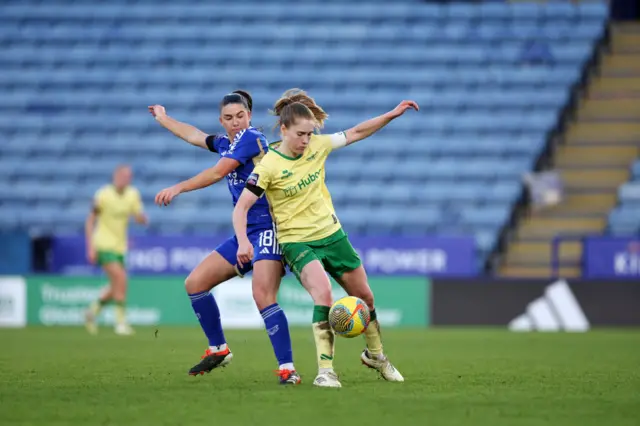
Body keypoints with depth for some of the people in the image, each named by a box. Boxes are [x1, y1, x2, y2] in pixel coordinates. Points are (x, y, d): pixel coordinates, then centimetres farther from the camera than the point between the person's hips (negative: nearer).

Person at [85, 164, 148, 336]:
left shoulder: (133, 195, 2)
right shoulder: (103, 195, -11)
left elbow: (142, 220, -2)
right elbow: (90, 221, -5)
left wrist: (140, 215, -26)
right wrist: (90, 247, -12)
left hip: (120, 246, 6)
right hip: (104, 244, -6)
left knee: (116, 287, 10)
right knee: (121, 278, -20)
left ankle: (92, 312, 32)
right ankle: (121, 321, -15)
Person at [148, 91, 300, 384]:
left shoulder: (251, 138, -10)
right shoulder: (226, 143, 15)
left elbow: (217, 173, -16)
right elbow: (194, 136, 34)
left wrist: (178, 188, -13)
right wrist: (163, 119, 48)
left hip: (268, 227, -9)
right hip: (245, 233, 9)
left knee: (263, 296, -26)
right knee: (195, 283, 8)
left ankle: (288, 369, -28)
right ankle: (218, 349, 20)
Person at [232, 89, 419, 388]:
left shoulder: (317, 146, -5)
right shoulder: (268, 166, -18)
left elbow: (355, 134, 8)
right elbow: (241, 207, -16)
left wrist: (393, 114, 3)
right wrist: (243, 241, -31)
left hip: (331, 234, 6)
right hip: (296, 241, -6)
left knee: (364, 295, 14)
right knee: (323, 293, -31)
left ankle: (375, 355, 40)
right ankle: (325, 371, -29)